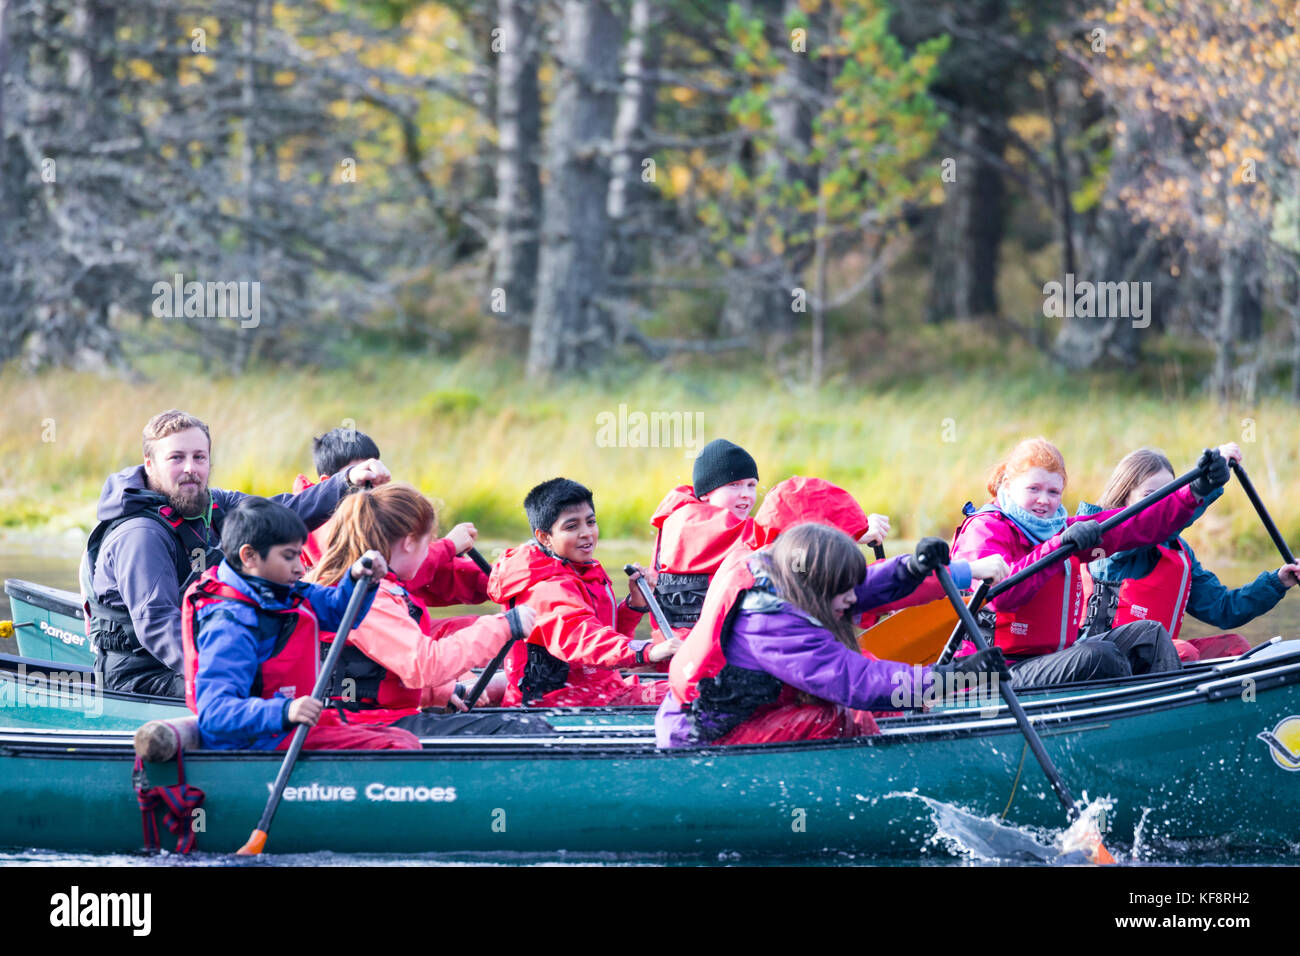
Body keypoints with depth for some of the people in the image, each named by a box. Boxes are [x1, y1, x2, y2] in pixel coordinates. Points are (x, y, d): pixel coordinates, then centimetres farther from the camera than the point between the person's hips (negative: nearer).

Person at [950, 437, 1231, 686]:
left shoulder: (1059, 528, 18)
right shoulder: (984, 529, -8)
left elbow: (1136, 526, 11)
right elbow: (999, 593, -29)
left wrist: (1196, 491, 1)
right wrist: (1058, 545, -34)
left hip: (1058, 654, 10)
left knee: (1148, 634, 2)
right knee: (1099, 656, -29)